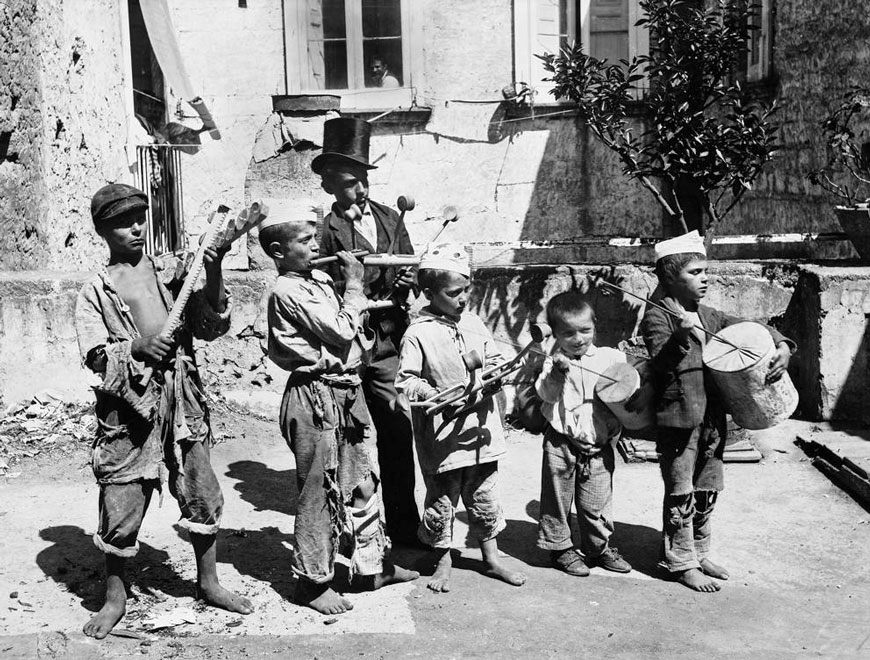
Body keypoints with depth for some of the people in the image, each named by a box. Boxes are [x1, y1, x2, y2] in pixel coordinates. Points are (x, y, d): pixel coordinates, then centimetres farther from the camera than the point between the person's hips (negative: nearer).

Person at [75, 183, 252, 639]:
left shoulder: (173, 271, 9)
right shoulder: (94, 293, 4)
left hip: (182, 400, 2)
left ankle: (208, 583, 30)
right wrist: (137, 348, -26)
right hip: (128, 403, -2)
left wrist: (213, 277, -11)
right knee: (120, 504, 4)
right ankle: (115, 597, 25)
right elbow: (96, 356, -7)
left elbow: (211, 328, 3)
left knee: (201, 495, 10)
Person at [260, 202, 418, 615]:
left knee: (363, 480, 16)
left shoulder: (320, 280, 11)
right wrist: (354, 286, -9)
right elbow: (341, 331, -19)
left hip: (347, 390, 9)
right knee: (321, 489, 2)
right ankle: (313, 581, 18)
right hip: (317, 398, -9)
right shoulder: (287, 291, -15)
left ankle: (371, 565, 31)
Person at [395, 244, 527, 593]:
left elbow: (494, 360, 15)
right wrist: (437, 396, -25)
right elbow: (405, 381, -12)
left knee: (483, 495, 16)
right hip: (442, 435, -4)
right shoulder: (418, 334, -11)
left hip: (480, 429, 5)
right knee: (441, 499, 9)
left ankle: (491, 557, 32)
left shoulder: (474, 324, 5)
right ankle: (443, 560, 28)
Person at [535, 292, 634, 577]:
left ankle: (600, 547, 30)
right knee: (557, 498, 8)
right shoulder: (554, 361, -4)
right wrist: (557, 372, -35)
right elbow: (545, 393, -19)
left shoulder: (611, 358, 2)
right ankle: (560, 548, 24)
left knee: (597, 502, 11)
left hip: (599, 444, 2)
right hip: (562, 443, -2)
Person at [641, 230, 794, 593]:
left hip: (712, 419, 7)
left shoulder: (707, 316, 10)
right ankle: (681, 563, 17)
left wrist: (782, 347, -5)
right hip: (678, 419, -7)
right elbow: (661, 362, -24)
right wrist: (681, 336, -42)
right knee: (680, 494, 4)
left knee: (706, 491, 17)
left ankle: (699, 553, 33)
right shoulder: (657, 317, -11)